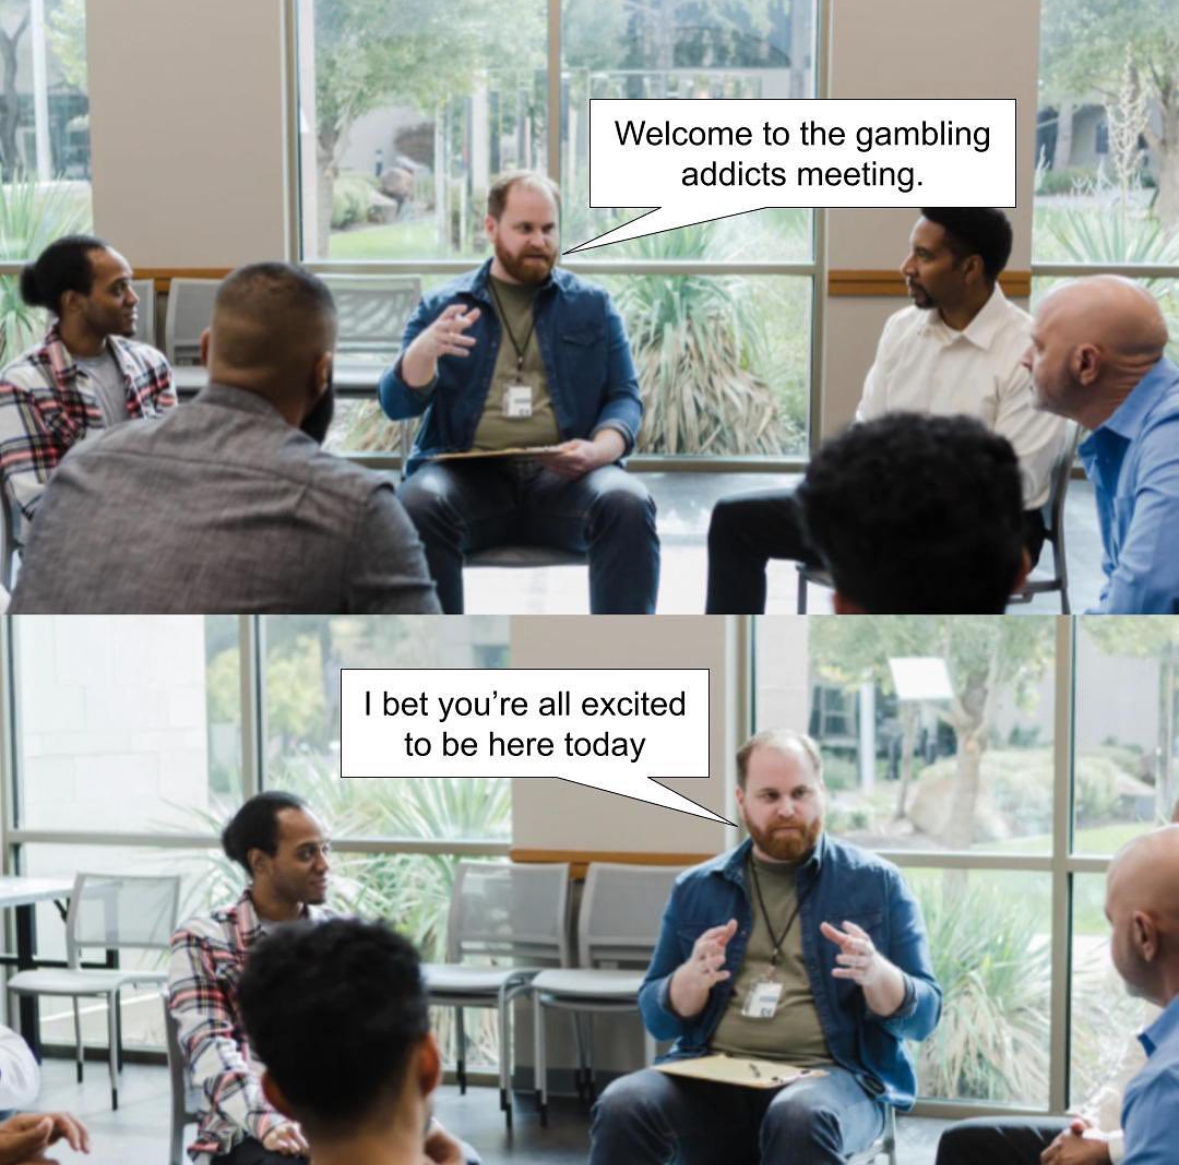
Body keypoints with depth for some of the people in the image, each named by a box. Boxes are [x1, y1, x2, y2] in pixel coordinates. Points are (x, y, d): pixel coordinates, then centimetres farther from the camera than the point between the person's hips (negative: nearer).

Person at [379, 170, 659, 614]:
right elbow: (396, 403, 7)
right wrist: (424, 349, -16)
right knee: (418, 506, -34)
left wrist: (600, 450, -12)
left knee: (628, 504, -32)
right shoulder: (441, 307, 14)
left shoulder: (593, 305, 16)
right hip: (469, 473, 0)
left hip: (565, 476, 0)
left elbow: (625, 395, 12)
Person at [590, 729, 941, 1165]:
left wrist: (875, 974, -16)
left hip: (830, 1075, -2)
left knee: (800, 1118, -39)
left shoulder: (877, 883, 8)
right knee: (622, 1107, -29)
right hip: (714, 1077, 2)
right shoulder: (695, 888, 14)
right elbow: (657, 1018, 14)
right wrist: (694, 977, -8)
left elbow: (923, 1016, 6)